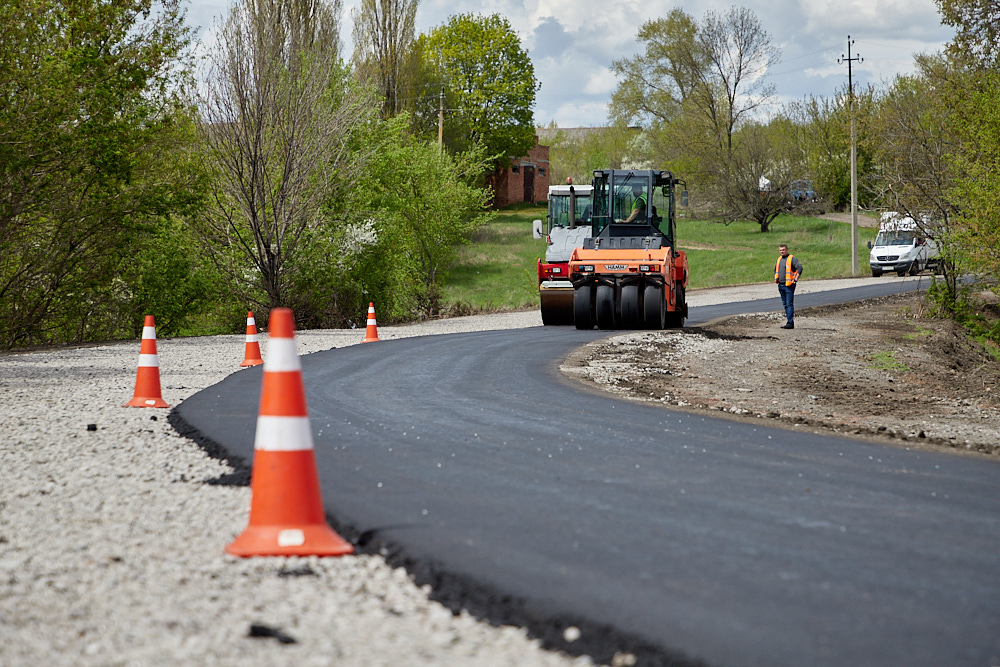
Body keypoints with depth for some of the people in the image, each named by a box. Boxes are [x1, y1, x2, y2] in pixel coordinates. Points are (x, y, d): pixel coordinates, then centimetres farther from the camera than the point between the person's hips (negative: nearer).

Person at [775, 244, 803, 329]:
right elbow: (775, 270, 32)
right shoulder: (779, 259, 16)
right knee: (785, 304, 9)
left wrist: (796, 279, -20)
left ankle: (790, 323, -13)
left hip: (789, 285, -8)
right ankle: (789, 321, 13)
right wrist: (776, 278, 19)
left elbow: (800, 268, -19)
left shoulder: (792, 258, -8)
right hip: (781, 285, 8)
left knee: (789, 304, -11)